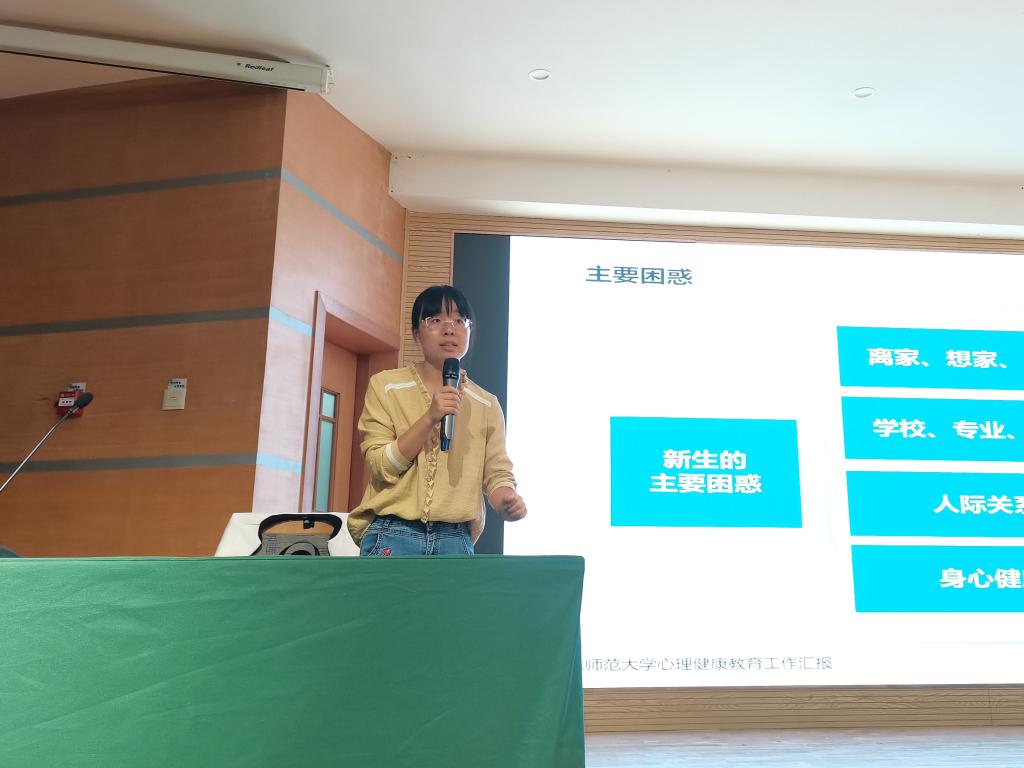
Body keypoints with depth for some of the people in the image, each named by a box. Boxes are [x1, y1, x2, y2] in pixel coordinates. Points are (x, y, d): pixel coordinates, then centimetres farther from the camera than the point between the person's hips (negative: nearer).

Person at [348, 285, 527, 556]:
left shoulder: (487, 405, 8)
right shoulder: (386, 386, 1)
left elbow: (496, 471, 5)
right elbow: (381, 466, -6)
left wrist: (506, 499, -17)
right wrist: (430, 418, -17)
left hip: (456, 540, 2)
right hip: (393, 536, -2)